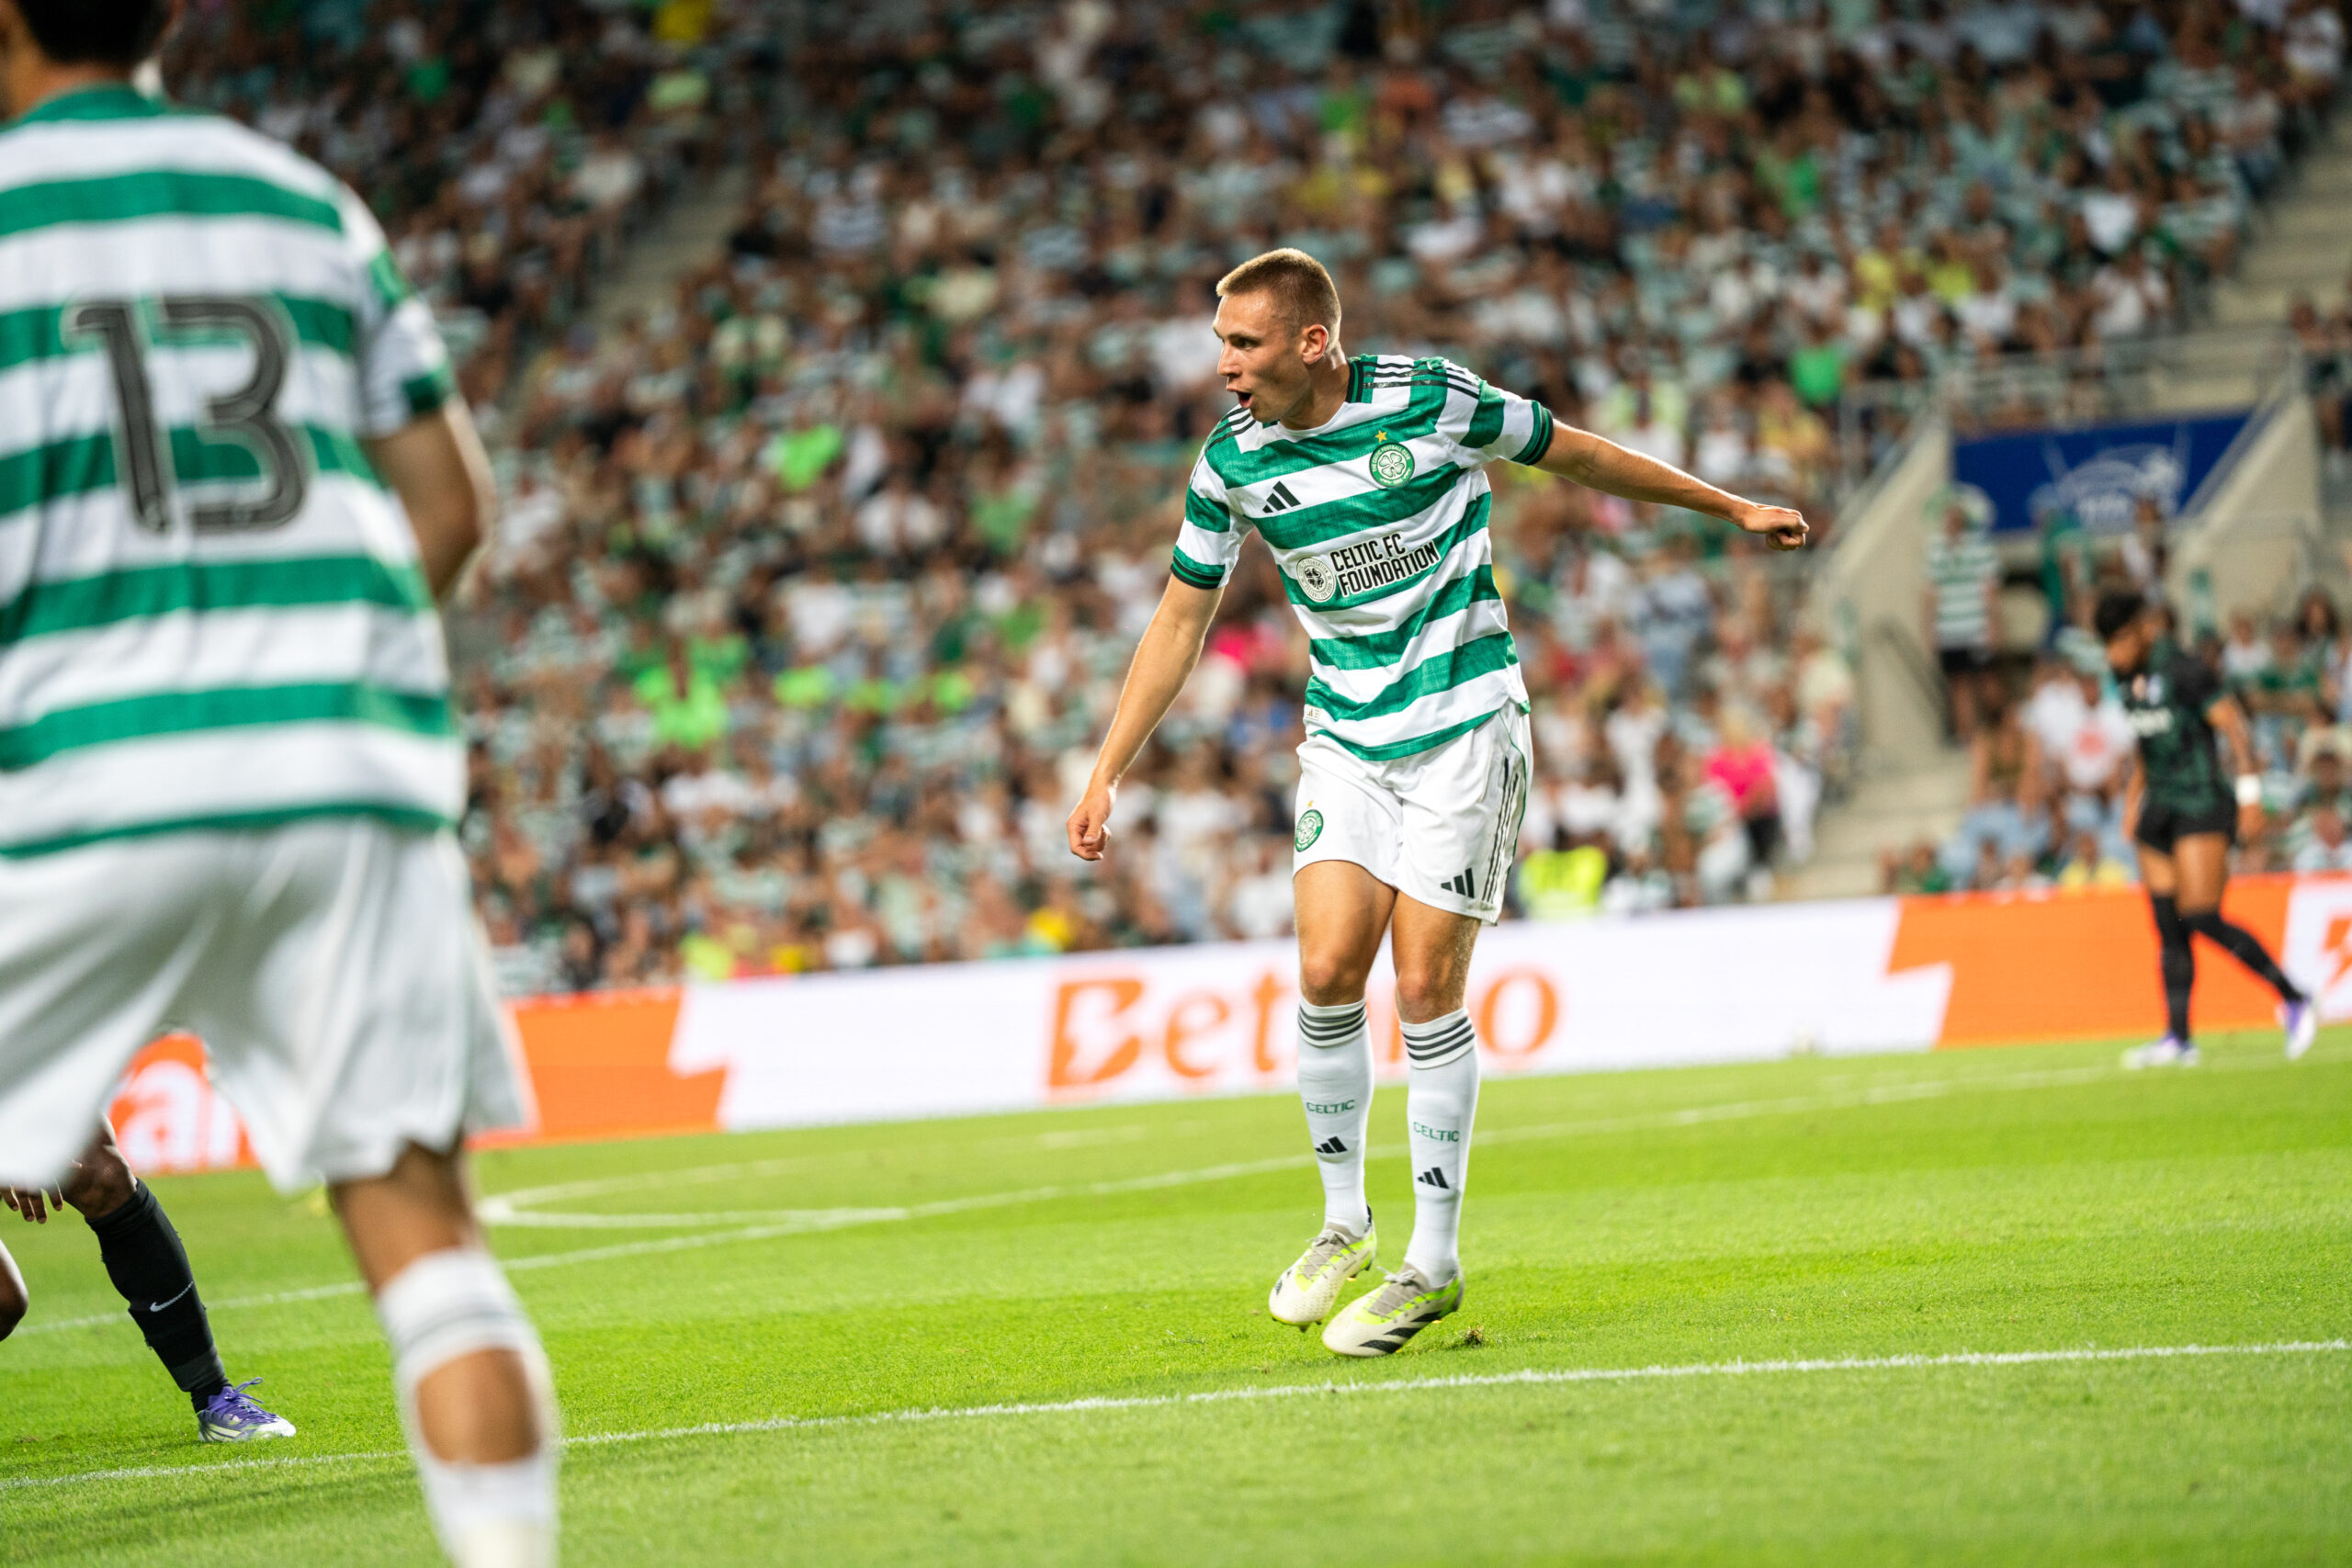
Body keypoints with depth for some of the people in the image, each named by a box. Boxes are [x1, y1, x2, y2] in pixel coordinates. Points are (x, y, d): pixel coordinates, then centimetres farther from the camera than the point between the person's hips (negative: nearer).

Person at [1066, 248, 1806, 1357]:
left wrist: (1731, 507, 13)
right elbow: (1181, 621, 9)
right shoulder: (1230, 464, -2)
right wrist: (1107, 774, 5)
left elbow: (1576, 454, 4)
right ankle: (1344, 1224, 8)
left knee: (1426, 991, -8)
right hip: (1346, 741, 3)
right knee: (1328, 972, -12)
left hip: (1464, 730, -3)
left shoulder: (1427, 400, -12)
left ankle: (1435, 1263, 3)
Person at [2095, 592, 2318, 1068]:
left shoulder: (2185, 671, -13)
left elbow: (2235, 727, -14)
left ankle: (2295, 1000, -4)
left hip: (2202, 806, -8)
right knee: (2168, 929, 3)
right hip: (2160, 813, 8)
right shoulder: (2128, 678, 12)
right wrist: (2133, 798, 21)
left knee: (2201, 918, -15)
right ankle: (2179, 1038, 5)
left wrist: (2249, 796, -17)